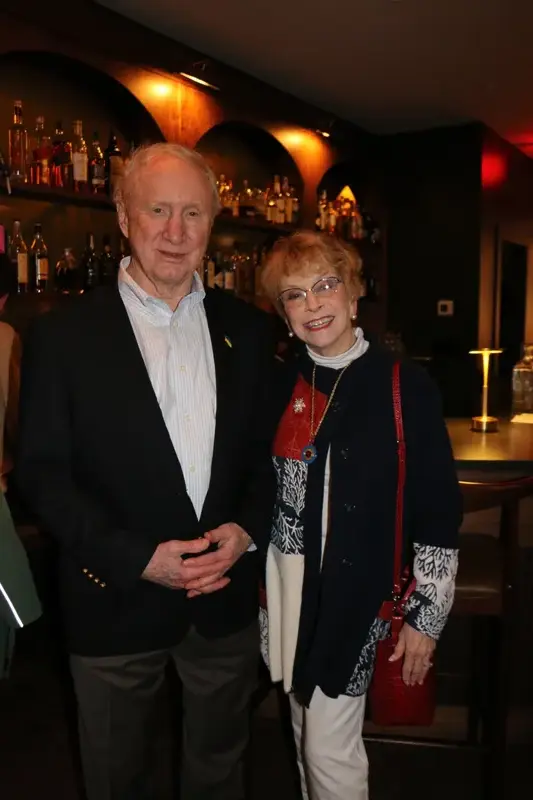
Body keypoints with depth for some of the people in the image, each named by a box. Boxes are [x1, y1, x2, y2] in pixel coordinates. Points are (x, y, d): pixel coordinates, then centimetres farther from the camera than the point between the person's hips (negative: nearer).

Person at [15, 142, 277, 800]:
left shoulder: (248, 330, 0)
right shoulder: (63, 335, -9)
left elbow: (270, 449, 5)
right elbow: (42, 473, -10)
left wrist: (247, 529, -13)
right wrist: (139, 558, -19)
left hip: (226, 598, 3)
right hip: (116, 602, -2)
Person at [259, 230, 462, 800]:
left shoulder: (403, 386, -10)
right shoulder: (279, 383, 1)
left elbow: (439, 511, -7)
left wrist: (426, 615, -7)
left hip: (357, 591, -4)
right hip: (287, 586, 4)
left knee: (330, 749, 2)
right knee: (307, 736, 18)